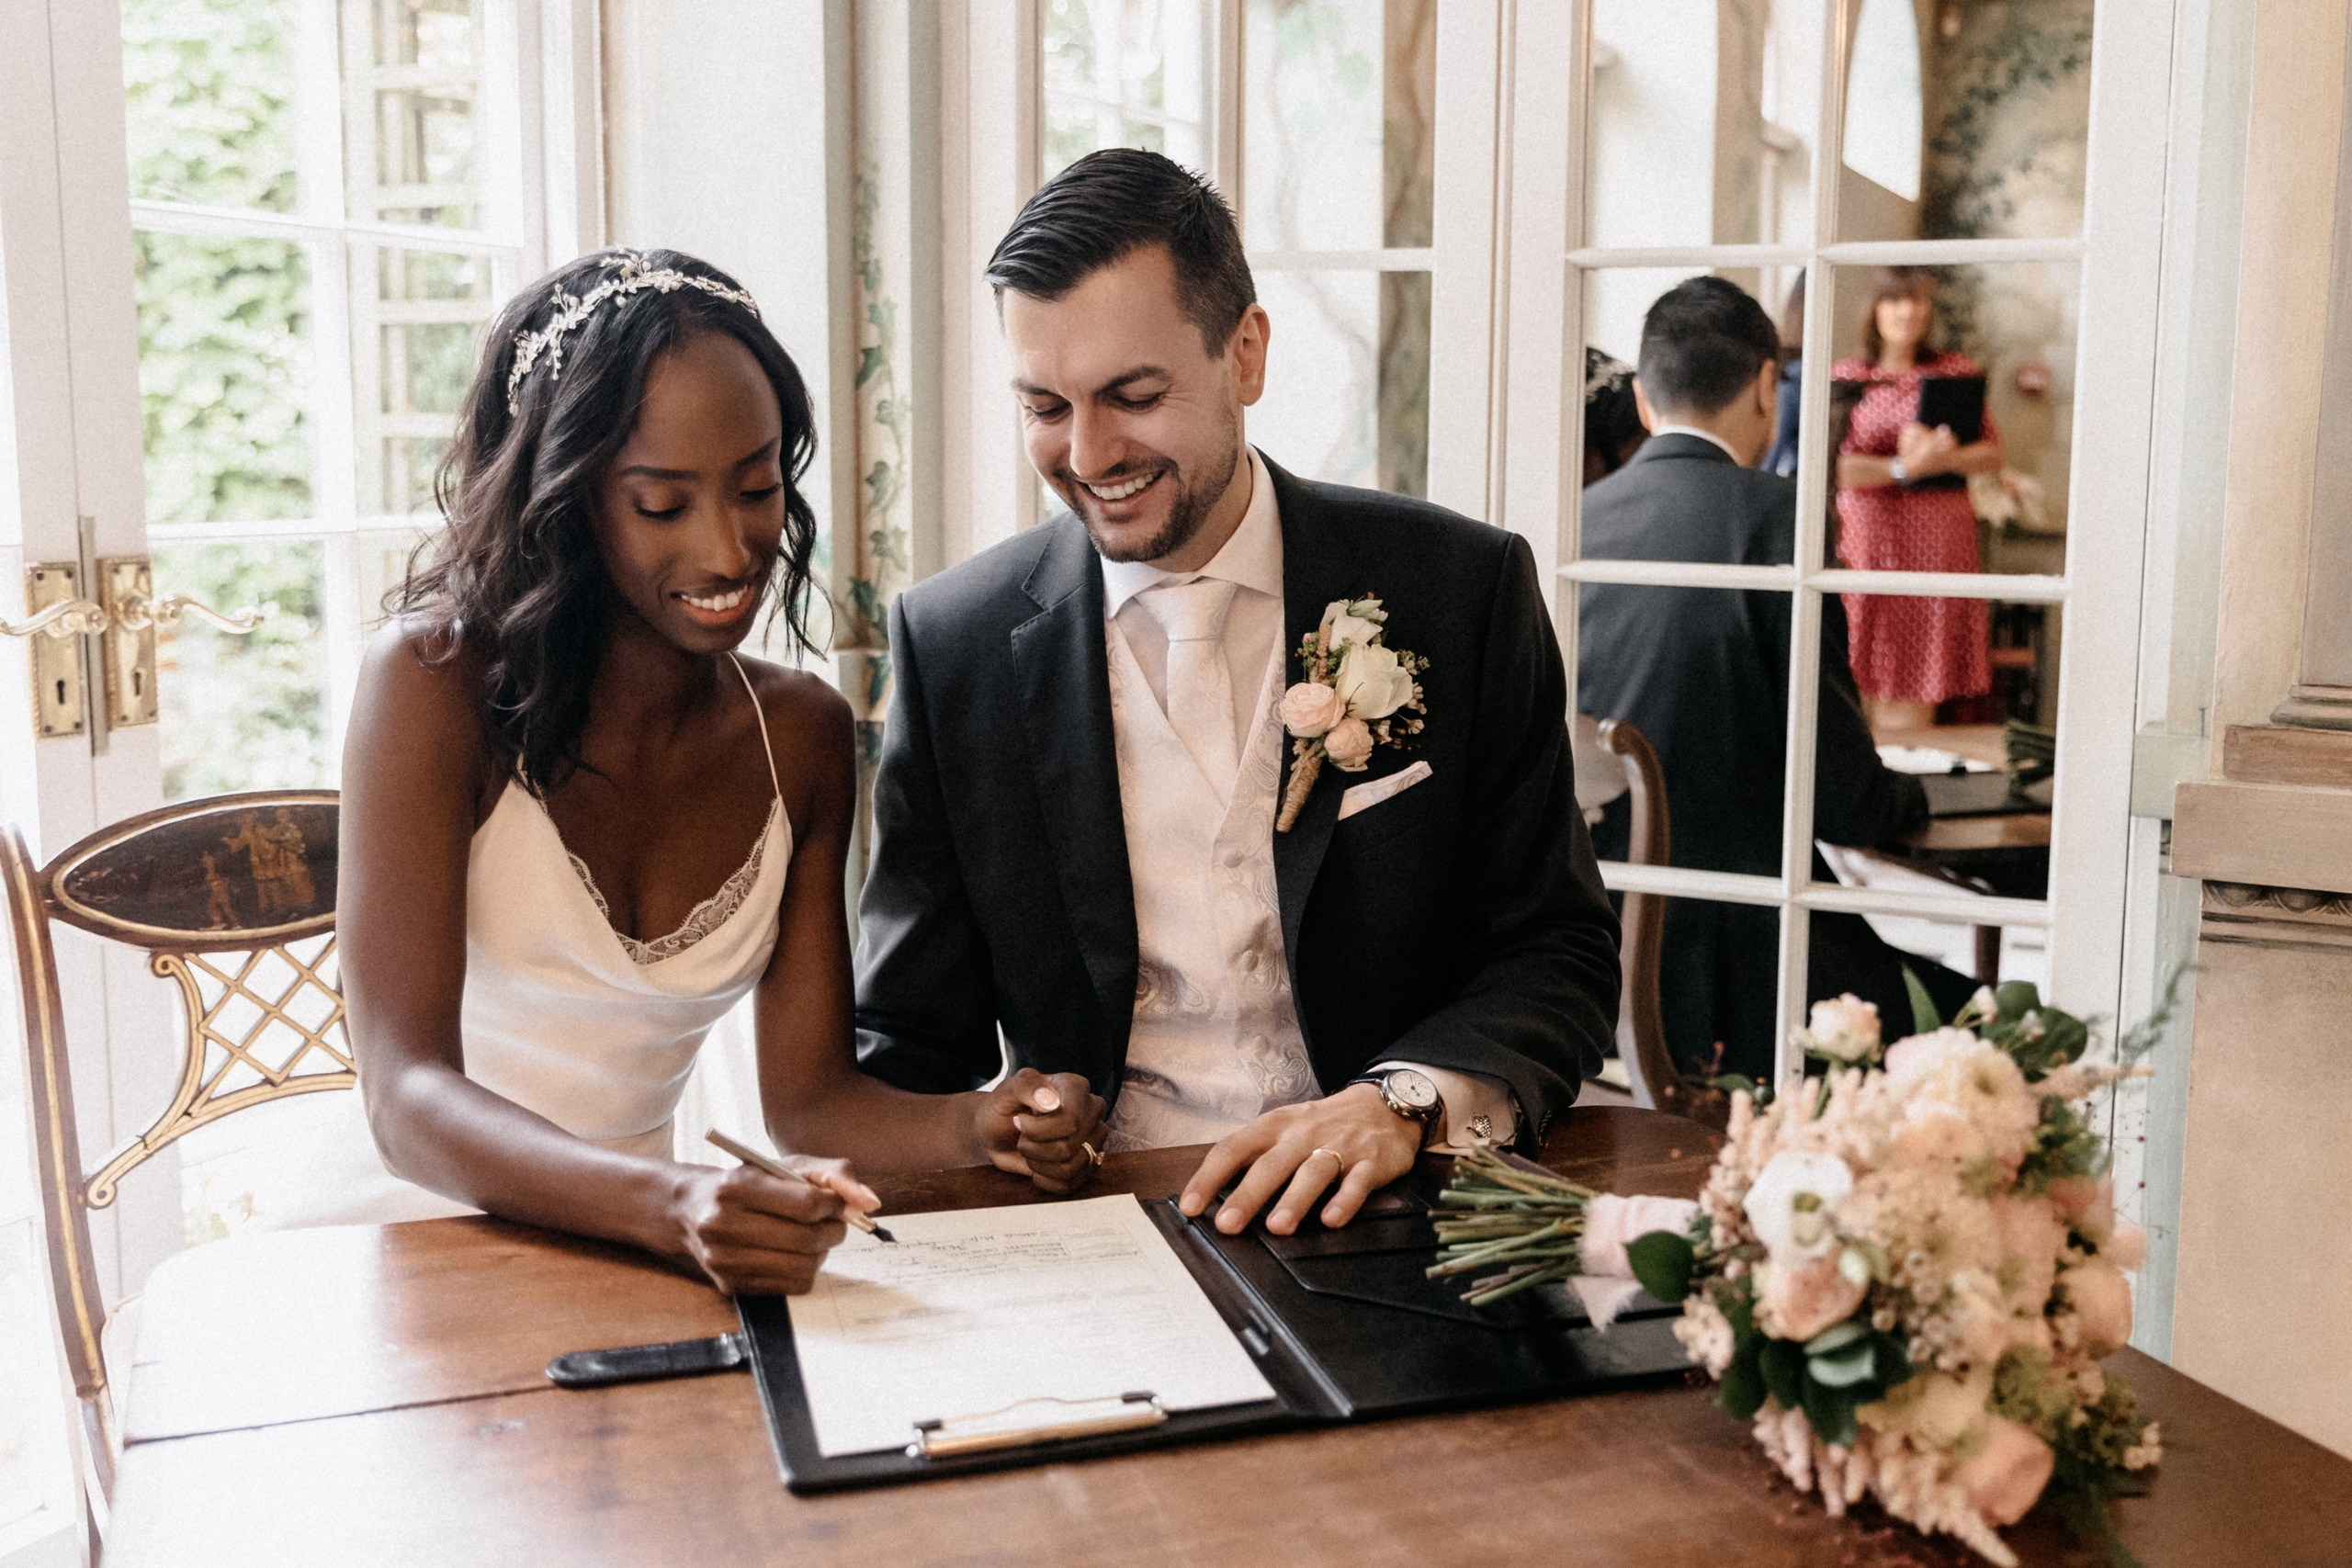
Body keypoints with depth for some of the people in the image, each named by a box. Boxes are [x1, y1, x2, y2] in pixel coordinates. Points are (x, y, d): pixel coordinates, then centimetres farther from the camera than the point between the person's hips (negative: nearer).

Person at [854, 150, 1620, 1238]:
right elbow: (909, 1041, 6)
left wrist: (1403, 1103, -18)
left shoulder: (1462, 591, 0)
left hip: (1391, 1228, 0)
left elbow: (1560, 956, 2)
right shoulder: (955, 645, 2)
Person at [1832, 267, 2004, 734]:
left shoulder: (1957, 371, 11)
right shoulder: (1847, 375, 6)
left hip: (1939, 539, 1)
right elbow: (1834, 466, -5)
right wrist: (1905, 468, -16)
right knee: (1865, 681, -3)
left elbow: (1993, 453, 7)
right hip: (1868, 534, -1)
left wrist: (1943, 458, -12)